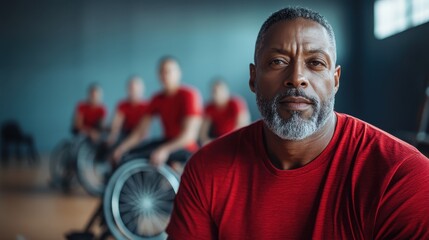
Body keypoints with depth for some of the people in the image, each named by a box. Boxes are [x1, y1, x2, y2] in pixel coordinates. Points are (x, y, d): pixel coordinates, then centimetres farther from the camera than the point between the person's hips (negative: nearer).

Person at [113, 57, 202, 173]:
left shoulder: (189, 95, -13)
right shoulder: (158, 99, 7)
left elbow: (189, 134, -23)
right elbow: (141, 132, 6)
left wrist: (164, 150, -36)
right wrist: (122, 148, -10)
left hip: (185, 148, -7)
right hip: (167, 143, 7)